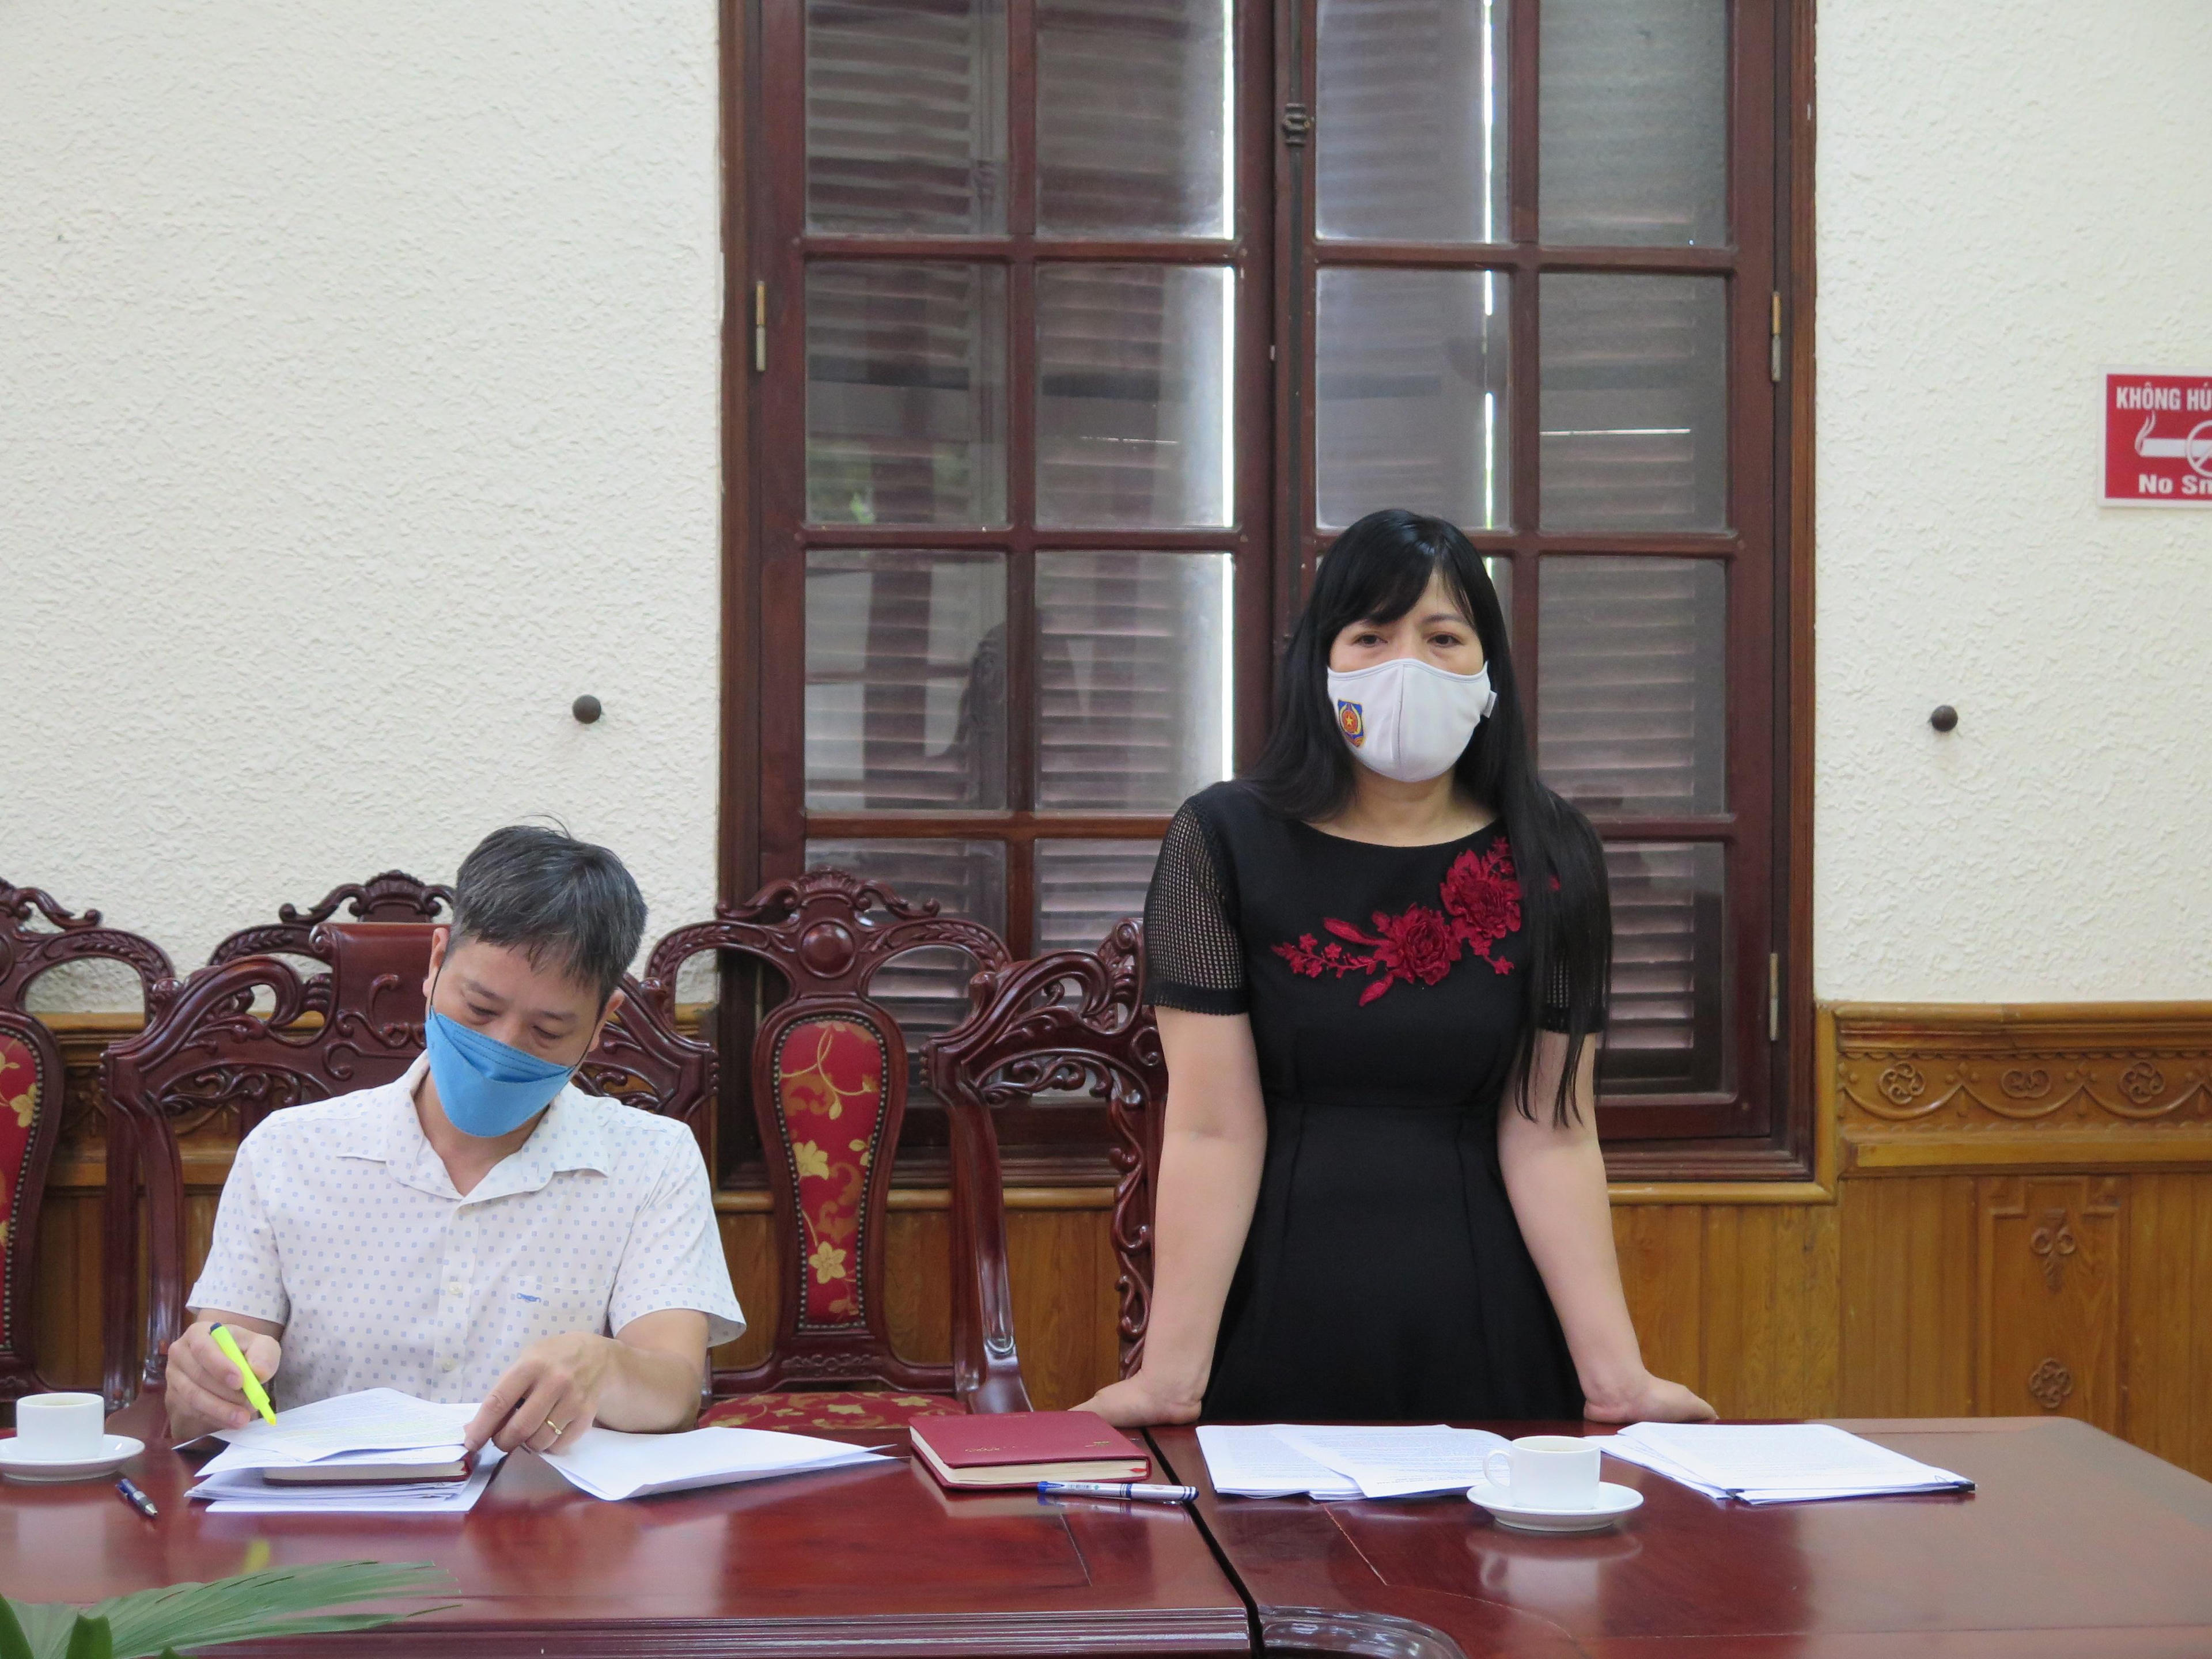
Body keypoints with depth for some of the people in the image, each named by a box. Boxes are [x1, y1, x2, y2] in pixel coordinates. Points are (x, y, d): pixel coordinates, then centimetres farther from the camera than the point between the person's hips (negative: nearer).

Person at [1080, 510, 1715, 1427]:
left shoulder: (1548, 860, 1)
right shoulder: (1223, 842, -4)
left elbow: (1550, 1136, -3)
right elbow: (1212, 1130, -10)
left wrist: (1616, 1375, -12)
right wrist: (1171, 1378, -16)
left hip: (1486, 1337, 2)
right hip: (1280, 1326, -1)